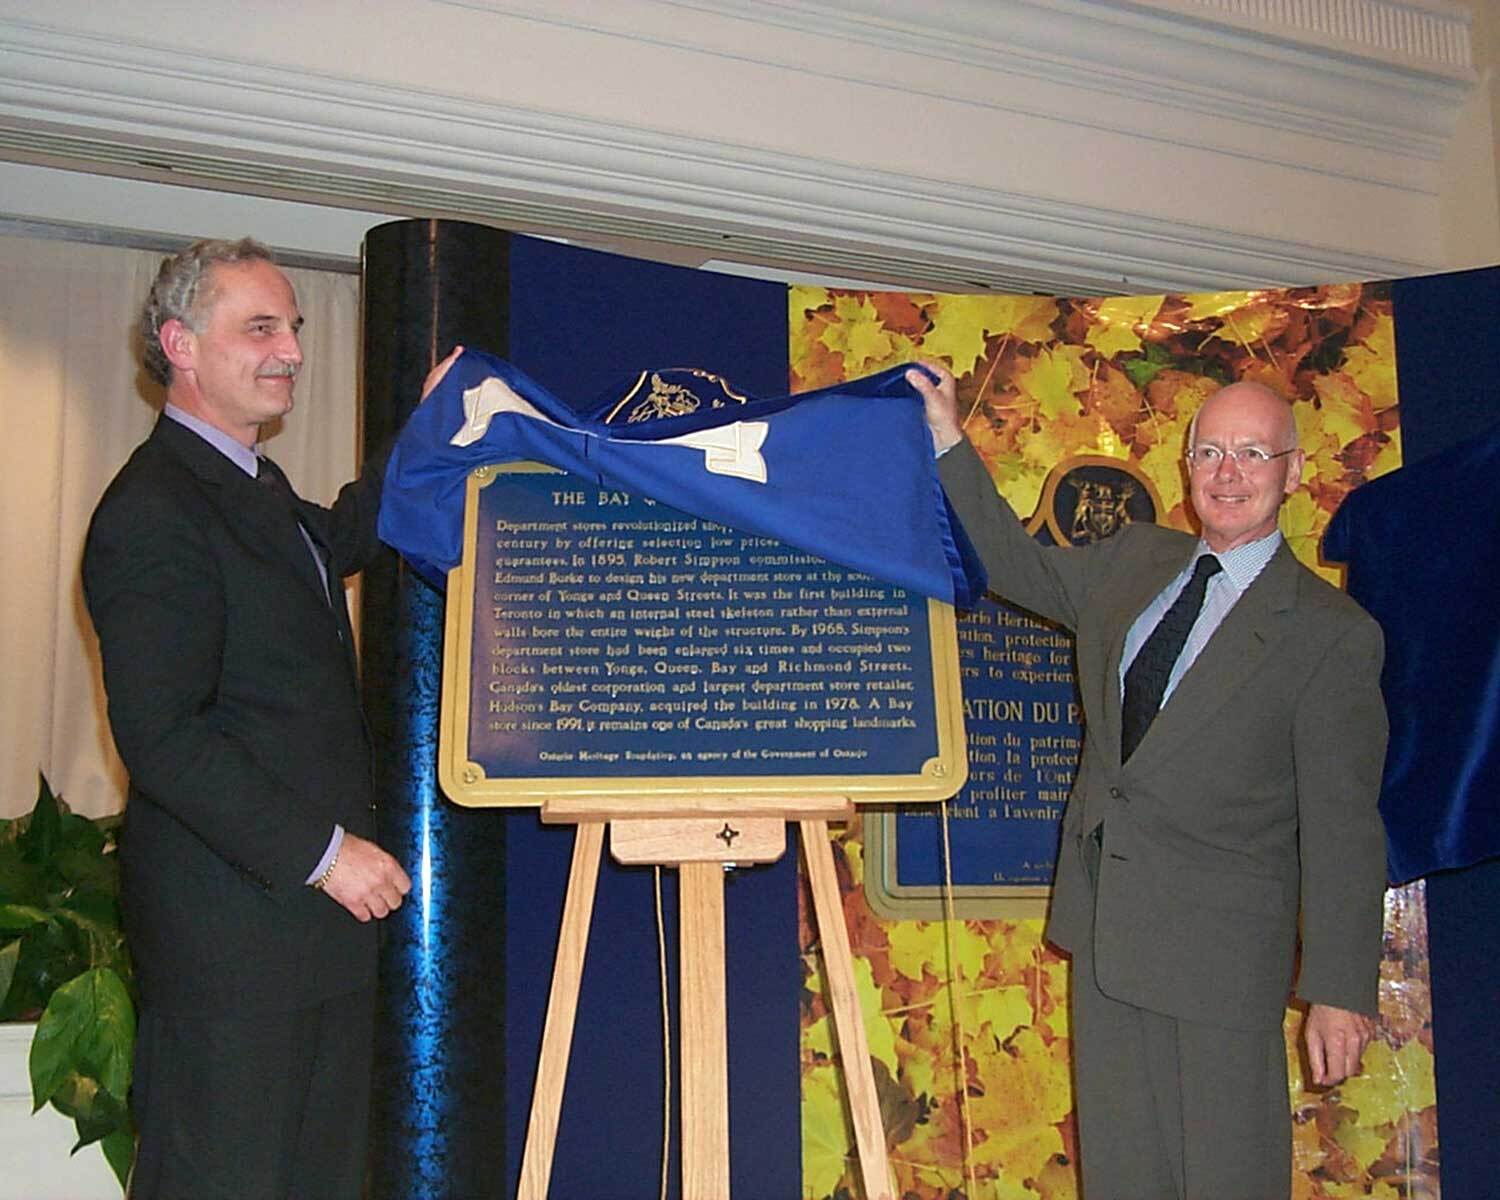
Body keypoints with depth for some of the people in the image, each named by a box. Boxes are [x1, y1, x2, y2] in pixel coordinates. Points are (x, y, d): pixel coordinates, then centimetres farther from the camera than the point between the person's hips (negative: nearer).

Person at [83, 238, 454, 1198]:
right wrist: (321, 852, -20)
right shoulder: (154, 512, -16)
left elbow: (339, 540, 39)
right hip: (233, 915, -10)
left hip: (319, 902, 10)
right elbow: (160, 737, -21)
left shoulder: (255, 487, 16)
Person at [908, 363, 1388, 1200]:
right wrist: (949, 442, 11)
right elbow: (1017, 565, 21)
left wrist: (1340, 991, -13)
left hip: (1219, 942, -6)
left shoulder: (1332, 633, -10)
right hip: (1107, 923, 6)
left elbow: (1343, 825, -11)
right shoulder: (1134, 562, 8)